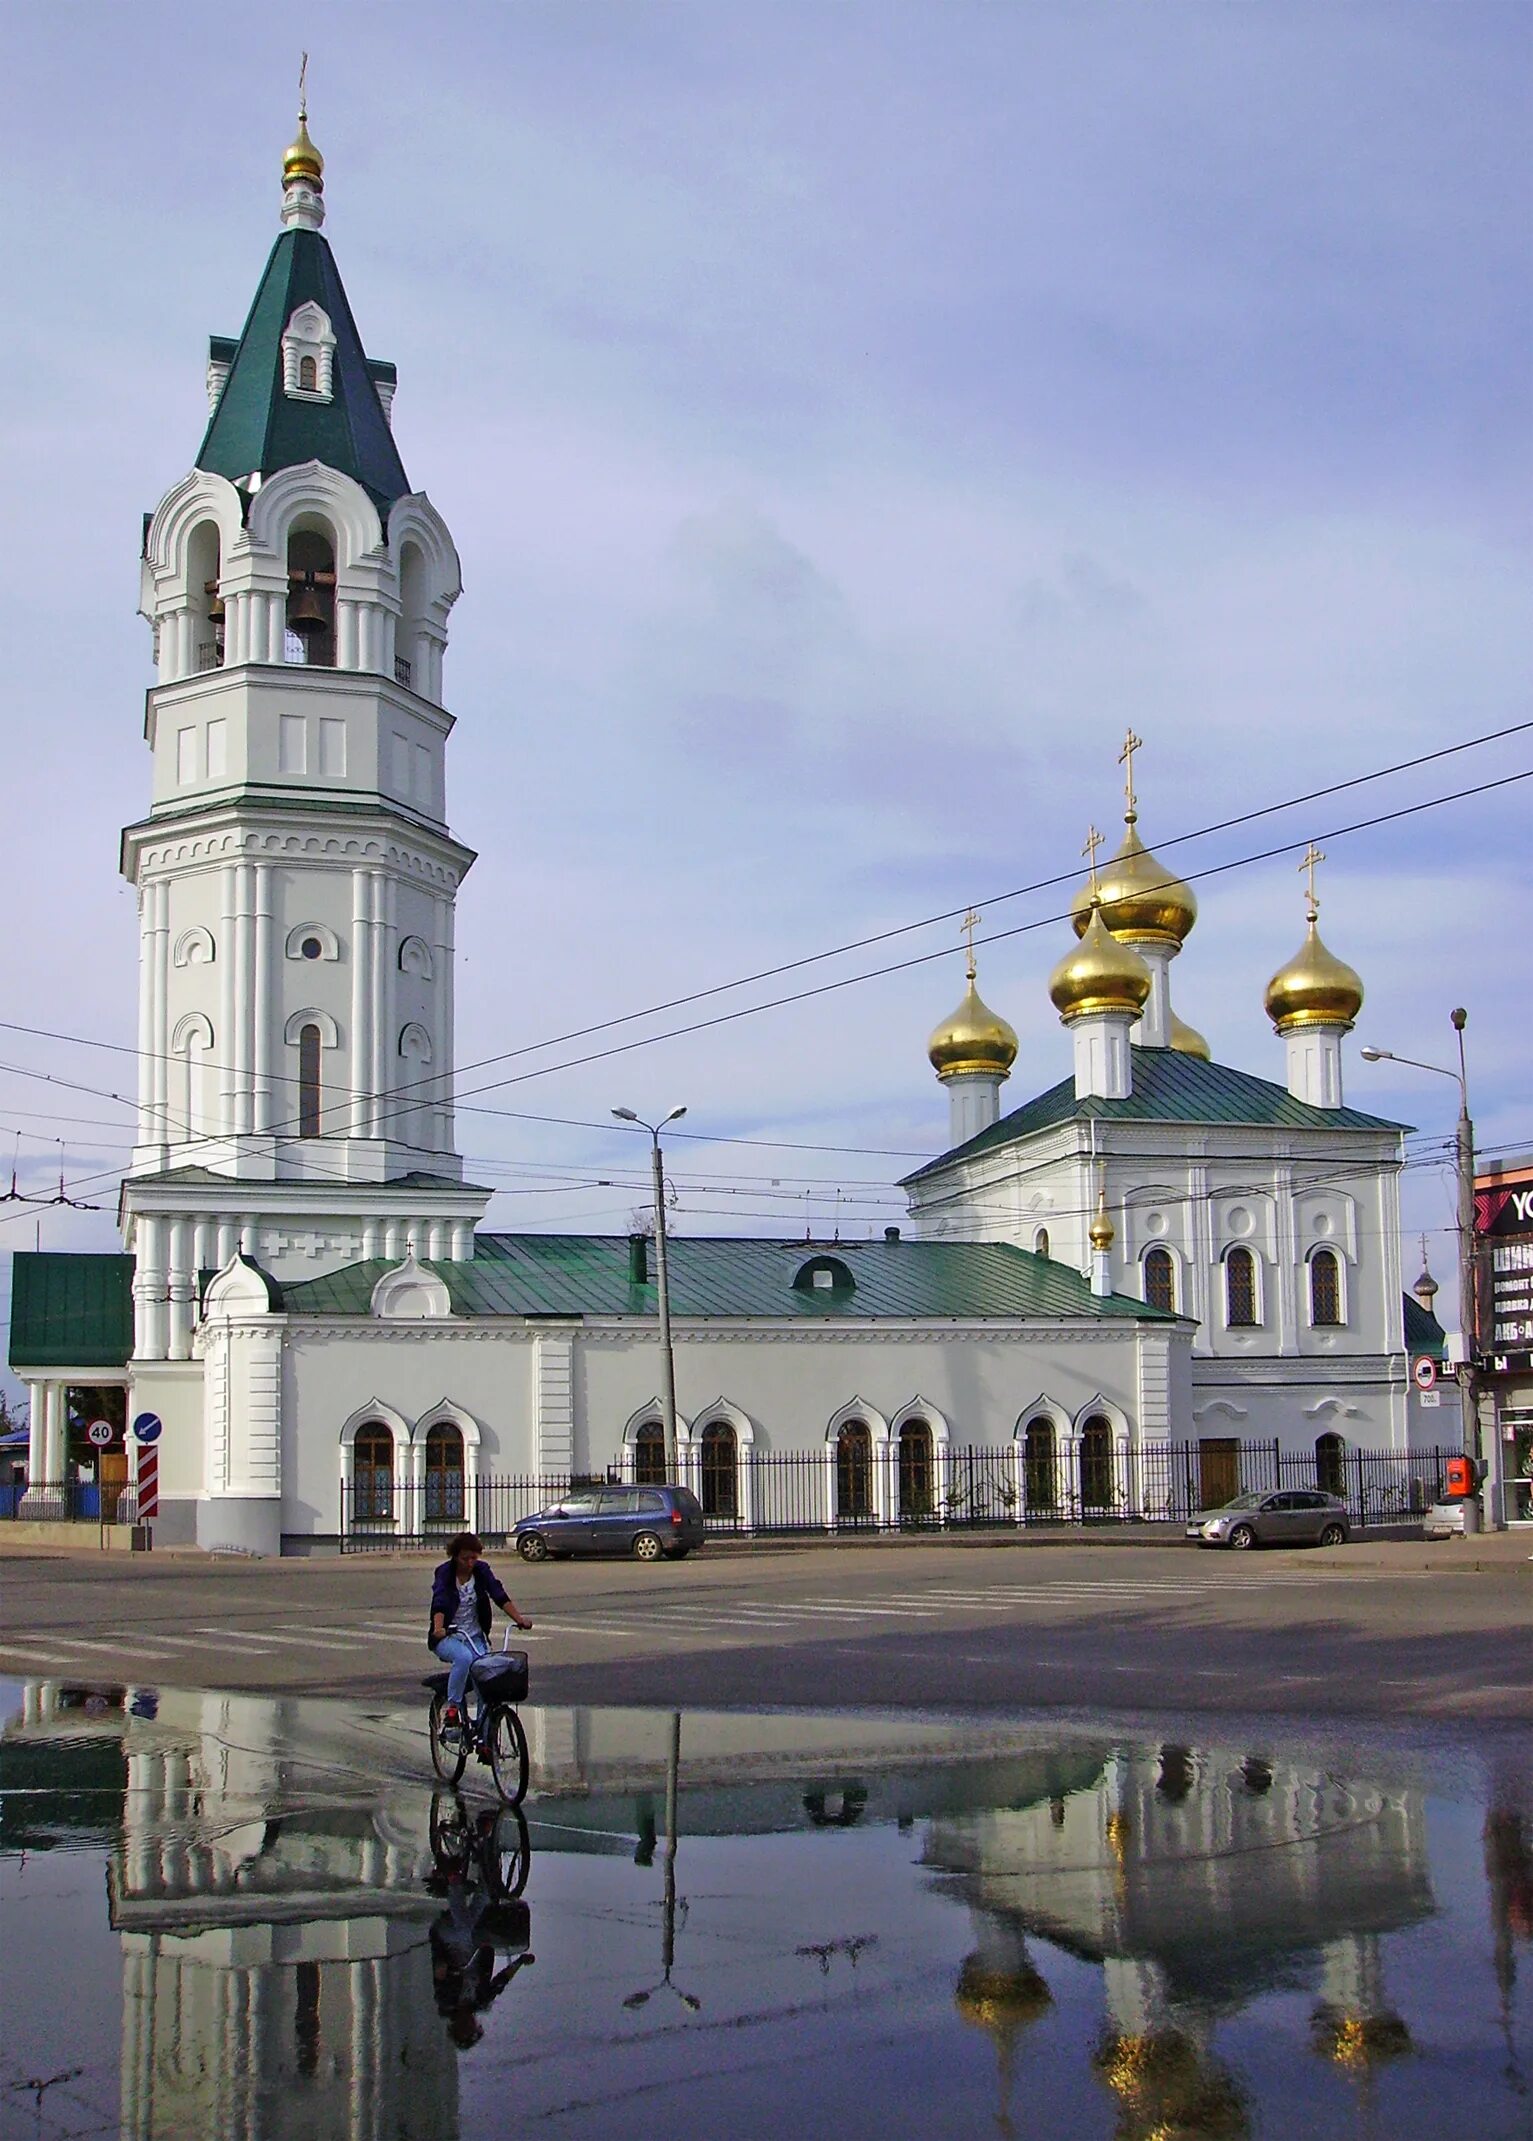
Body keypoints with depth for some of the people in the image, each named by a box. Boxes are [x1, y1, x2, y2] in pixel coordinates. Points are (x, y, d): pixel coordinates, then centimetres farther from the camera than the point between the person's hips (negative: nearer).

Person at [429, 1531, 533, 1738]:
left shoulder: (482, 1570, 0)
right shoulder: (445, 1573, -10)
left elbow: (500, 1595, -10)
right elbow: (439, 1603, -27)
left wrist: (519, 1618, -25)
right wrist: (438, 1628, -45)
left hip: (475, 1637, 4)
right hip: (448, 1637, -3)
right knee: (464, 1658, -35)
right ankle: (452, 1710, -23)